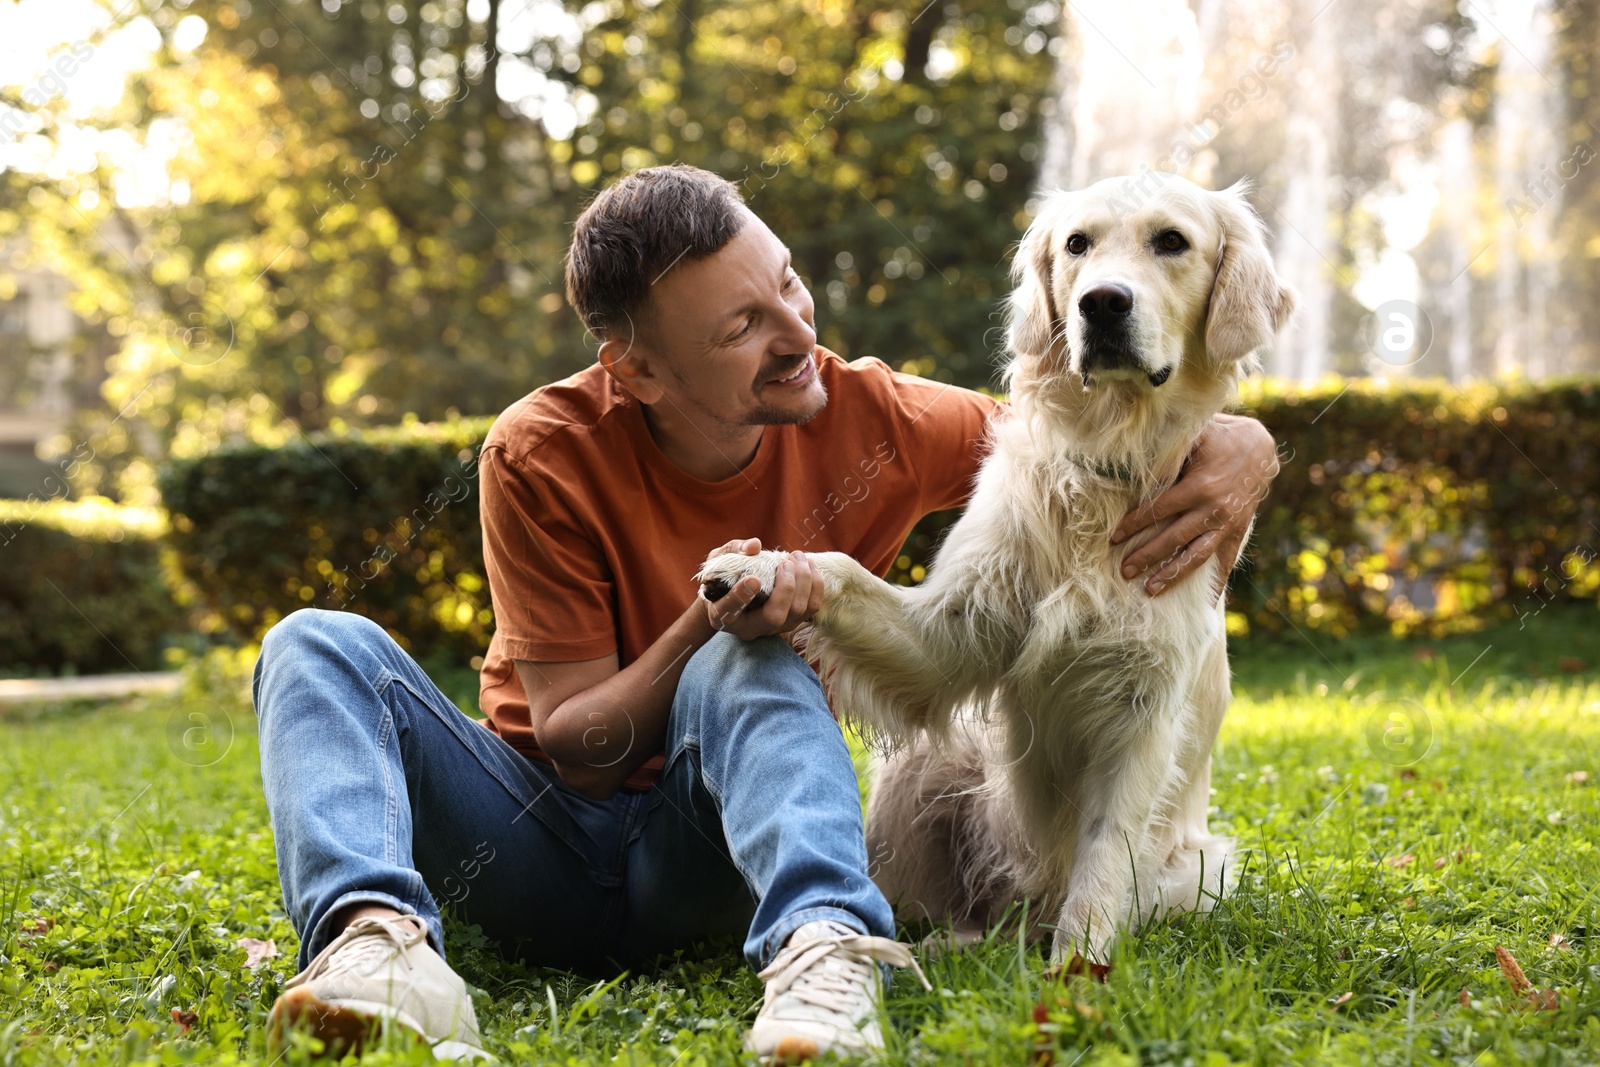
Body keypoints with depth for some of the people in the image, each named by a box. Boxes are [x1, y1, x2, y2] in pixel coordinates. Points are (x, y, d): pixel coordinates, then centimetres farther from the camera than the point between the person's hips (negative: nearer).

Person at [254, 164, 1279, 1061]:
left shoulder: (869, 419, -9)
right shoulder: (542, 455, -15)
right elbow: (576, 753, -13)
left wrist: (1231, 456, -23)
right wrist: (707, 628, -31)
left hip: (706, 854, 0)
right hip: (541, 839, 1)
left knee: (752, 672, -32)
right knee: (323, 647, -22)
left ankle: (824, 947, -57)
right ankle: (375, 935, -50)